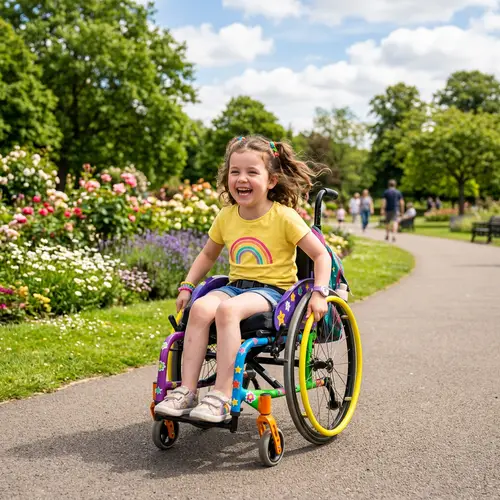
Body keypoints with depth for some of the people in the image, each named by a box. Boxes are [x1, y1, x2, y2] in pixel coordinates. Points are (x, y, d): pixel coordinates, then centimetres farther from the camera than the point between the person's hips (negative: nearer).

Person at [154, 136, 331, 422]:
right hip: (236, 286, 5)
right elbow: (208, 255, 22)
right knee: (200, 308, -27)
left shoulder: (284, 216, -7)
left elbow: (321, 254, -5)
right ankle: (187, 392, -23)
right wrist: (187, 286, 11)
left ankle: (222, 397, -33)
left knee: (227, 309, -34)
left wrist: (319, 293, -17)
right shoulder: (226, 217, 7)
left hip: (274, 289, -5)